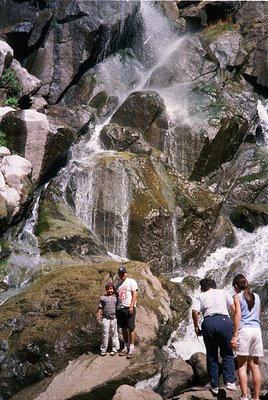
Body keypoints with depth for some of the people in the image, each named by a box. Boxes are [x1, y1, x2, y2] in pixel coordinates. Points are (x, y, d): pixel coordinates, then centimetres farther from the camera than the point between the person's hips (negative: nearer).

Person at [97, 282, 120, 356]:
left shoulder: (116, 297, 9)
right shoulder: (103, 297, 9)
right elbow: (100, 307, 9)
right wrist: (98, 315, -1)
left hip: (114, 317, 0)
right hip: (105, 318, 0)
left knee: (114, 333, 4)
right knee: (105, 333, 0)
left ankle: (114, 349, 12)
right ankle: (103, 350, 7)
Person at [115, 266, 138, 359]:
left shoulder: (131, 281, 0)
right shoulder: (118, 285, 20)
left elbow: (135, 294, -8)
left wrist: (131, 306, -17)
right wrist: (115, 309, 11)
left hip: (129, 308, -6)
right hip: (120, 308, 6)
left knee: (131, 328, -5)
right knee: (123, 328, 9)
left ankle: (131, 349, -3)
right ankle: (126, 347, 16)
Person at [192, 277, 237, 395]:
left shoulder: (201, 296, 15)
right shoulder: (224, 292, 18)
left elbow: (195, 311, -1)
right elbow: (233, 308, 4)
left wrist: (196, 327, 8)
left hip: (208, 323, 0)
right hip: (224, 321, 0)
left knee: (212, 355, 9)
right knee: (227, 354, 10)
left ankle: (214, 386, 8)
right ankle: (229, 381, -4)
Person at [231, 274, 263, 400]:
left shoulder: (237, 297, 1)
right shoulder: (256, 296, 16)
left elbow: (238, 316, -8)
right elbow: (258, 315, 18)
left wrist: (234, 336, -10)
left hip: (244, 330, -5)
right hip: (257, 330, 5)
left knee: (242, 365, -1)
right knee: (255, 365, 7)